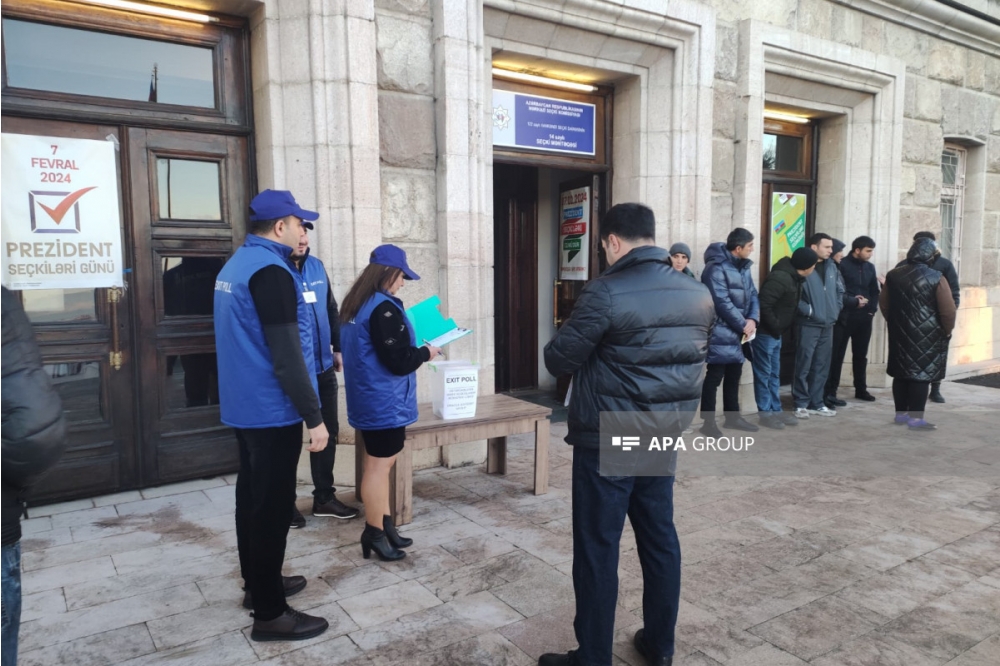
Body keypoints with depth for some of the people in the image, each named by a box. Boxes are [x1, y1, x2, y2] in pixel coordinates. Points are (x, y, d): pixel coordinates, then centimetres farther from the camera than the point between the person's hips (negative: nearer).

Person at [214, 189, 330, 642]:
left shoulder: (236, 265, 11)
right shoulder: (270, 271, -20)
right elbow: (286, 357, -24)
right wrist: (314, 417, -20)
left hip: (244, 407, 10)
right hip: (271, 412, -10)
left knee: (252, 496, 19)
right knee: (272, 506, -1)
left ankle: (257, 583, 34)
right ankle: (269, 613, 10)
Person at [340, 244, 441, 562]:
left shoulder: (355, 305, 10)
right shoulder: (383, 309, -20)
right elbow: (398, 361, -23)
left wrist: (414, 348, 14)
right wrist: (425, 353, -5)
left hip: (368, 398, 10)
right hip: (384, 401, -10)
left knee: (381, 462, 16)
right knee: (379, 465, 1)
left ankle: (384, 526, 25)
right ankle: (374, 533, 12)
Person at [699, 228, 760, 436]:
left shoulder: (744, 267, 11)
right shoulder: (716, 268, -17)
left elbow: (753, 294, 11)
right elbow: (722, 303, -22)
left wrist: (752, 319, -7)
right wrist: (744, 325, -14)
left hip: (739, 332, 9)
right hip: (721, 332, -9)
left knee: (734, 375, 16)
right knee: (715, 376, -3)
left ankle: (732, 417, 29)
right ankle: (708, 422, 5)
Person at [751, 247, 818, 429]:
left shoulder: (793, 278, 9)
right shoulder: (780, 278, -22)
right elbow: (764, 305, -28)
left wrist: (778, 329, 9)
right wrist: (775, 327, -18)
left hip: (774, 333, 10)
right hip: (765, 333, -10)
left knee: (774, 374, 15)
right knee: (763, 374, -1)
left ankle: (776, 410, 23)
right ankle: (765, 413, 6)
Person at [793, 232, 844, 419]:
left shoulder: (832, 267, 11)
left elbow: (840, 290, 21)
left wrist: (836, 309, 9)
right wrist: (808, 310, -14)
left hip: (827, 324, 7)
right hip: (808, 324, -7)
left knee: (822, 366, 11)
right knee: (804, 366, -2)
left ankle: (816, 403, 20)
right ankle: (801, 403, 8)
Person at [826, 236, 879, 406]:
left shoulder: (870, 267, 13)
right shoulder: (842, 265, -7)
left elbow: (874, 291, 16)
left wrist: (872, 309, 2)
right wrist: (854, 302, -12)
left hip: (864, 317, 6)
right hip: (844, 316, -6)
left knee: (861, 355, 15)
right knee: (837, 355, -4)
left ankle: (861, 389, 27)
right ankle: (830, 392, -1)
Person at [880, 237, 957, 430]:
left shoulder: (893, 275, 4)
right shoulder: (936, 278, -12)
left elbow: (883, 303, 11)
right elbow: (948, 310, -13)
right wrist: (947, 330, 3)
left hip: (900, 333, 5)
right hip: (927, 335, -5)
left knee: (901, 373, 12)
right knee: (921, 373, -1)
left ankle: (901, 414, 19)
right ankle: (916, 418, 0)